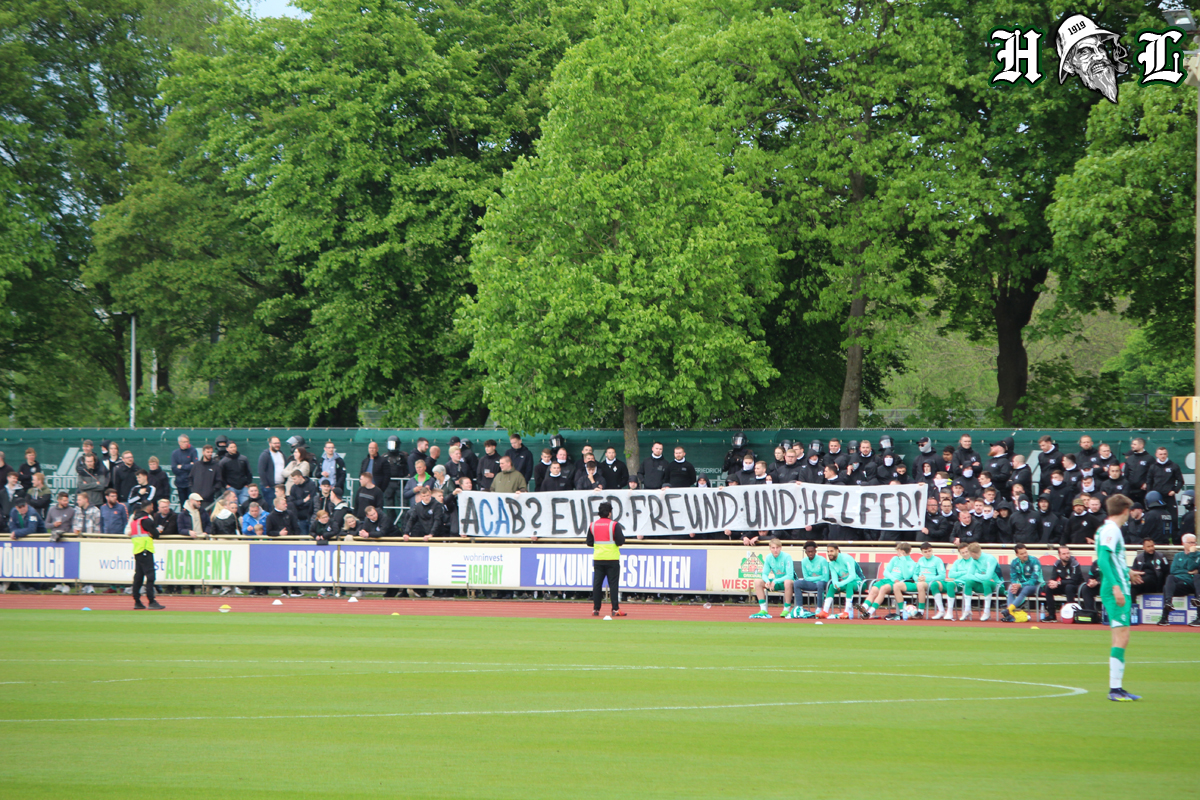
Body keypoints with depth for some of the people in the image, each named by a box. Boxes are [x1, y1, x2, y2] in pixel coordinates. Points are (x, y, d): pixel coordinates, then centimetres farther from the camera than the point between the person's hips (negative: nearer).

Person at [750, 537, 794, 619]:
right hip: (777, 582, 5)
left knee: (788, 582, -41)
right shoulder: (768, 558, -2)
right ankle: (763, 610, -17)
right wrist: (767, 581, -25)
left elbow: (789, 576, -24)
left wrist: (775, 581, -31)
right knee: (757, 581, -13)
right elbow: (764, 574, -1)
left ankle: (786, 610, -29)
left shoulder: (786, 557, -18)